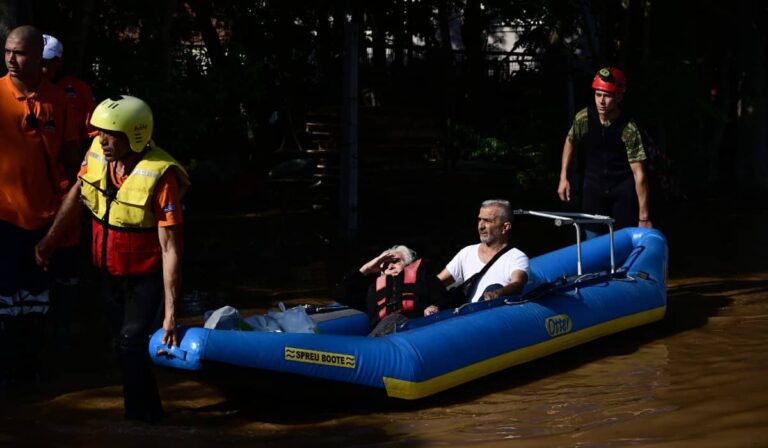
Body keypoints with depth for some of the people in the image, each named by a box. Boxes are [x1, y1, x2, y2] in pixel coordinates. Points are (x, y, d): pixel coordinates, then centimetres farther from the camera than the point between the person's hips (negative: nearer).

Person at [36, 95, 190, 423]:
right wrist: (50, 240, 17)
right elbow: (77, 195, 10)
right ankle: (145, 413, 33)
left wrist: (170, 313, -31)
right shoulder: (97, 152, -12)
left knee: (131, 345, -15)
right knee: (123, 347, 16)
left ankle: (143, 418, 2)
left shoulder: (159, 177, -30)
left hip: (147, 277, -6)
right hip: (110, 273, 6)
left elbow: (171, 249, -30)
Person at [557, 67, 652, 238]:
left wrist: (644, 216, -23)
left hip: (623, 190, -2)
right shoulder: (583, 118, -14)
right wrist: (563, 178, 5)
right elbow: (570, 142, 9)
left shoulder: (629, 129, -22)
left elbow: (639, 174, -22)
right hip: (594, 187, 2)